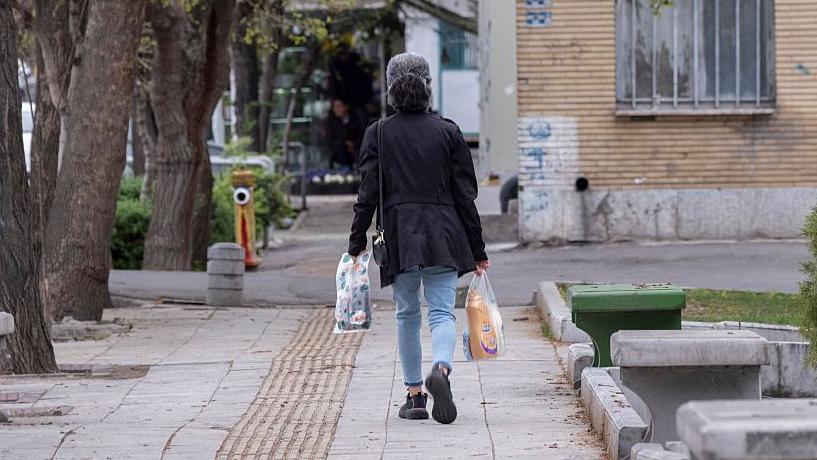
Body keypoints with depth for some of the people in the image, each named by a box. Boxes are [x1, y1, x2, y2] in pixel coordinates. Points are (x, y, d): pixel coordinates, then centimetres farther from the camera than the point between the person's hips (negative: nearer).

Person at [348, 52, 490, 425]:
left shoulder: (378, 134, 1)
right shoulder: (447, 132, 2)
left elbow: (368, 195, -1)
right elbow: (465, 194, 2)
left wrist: (356, 245, 6)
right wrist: (477, 250, 7)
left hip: (399, 235, 0)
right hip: (442, 236, 0)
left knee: (407, 314, 13)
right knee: (442, 311, -2)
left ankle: (414, 394, 14)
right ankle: (441, 369, -31)